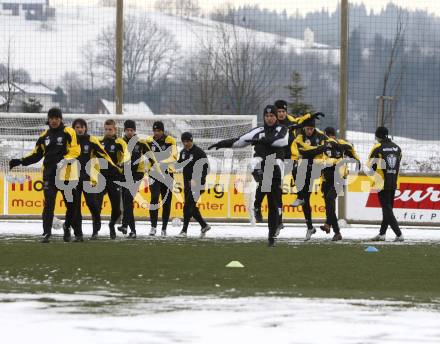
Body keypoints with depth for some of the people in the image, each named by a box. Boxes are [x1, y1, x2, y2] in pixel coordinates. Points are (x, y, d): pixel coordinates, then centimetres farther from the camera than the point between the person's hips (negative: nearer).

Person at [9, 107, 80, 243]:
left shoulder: (68, 133, -2)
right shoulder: (44, 136, 13)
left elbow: (75, 150, -12)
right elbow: (36, 155, 18)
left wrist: (64, 160, -27)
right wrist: (20, 161, 8)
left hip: (66, 173, -3)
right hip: (49, 174, 3)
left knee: (71, 204, 4)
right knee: (48, 204, -7)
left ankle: (67, 228, 28)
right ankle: (47, 233, -7)